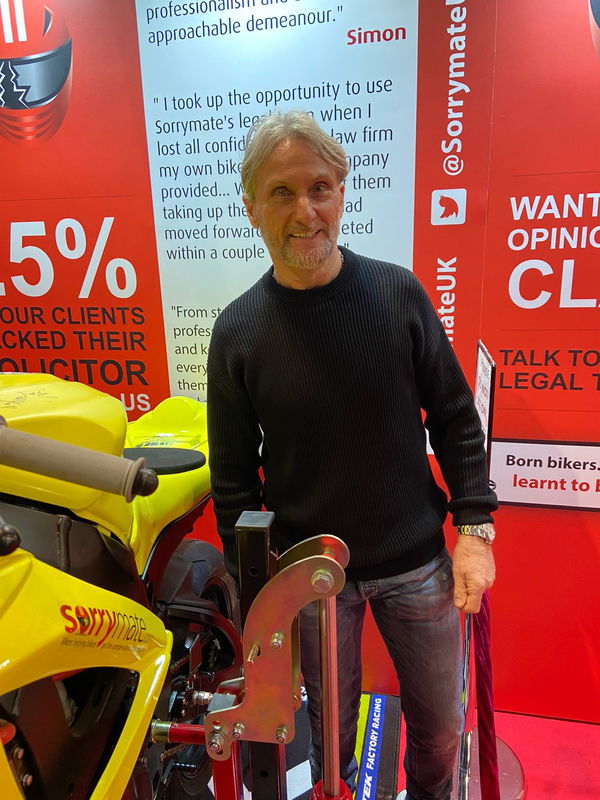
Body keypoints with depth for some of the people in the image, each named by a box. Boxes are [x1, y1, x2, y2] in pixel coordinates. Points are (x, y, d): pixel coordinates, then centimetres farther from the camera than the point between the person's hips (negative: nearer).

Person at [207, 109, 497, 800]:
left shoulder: (399, 293, -7)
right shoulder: (237, 331, -8)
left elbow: (455, 419, 0)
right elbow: (235, 476, -2)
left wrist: (475, 529, -4)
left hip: (417, 562, 1)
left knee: (439, 727, 21)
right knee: (331, 730, 20)